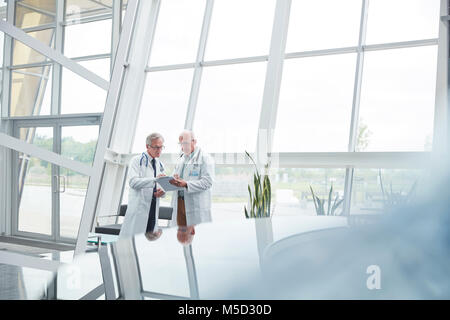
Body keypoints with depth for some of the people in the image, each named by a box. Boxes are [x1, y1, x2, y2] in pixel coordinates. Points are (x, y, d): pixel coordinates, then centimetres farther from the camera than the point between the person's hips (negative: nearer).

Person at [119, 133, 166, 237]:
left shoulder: (160, 165, 18)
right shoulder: (137, 161, -1)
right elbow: (133, 182, -15)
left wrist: (162, 191, -2)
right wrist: (155, 179, -28)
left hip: (154, 209, 6)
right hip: (138, 208, -6)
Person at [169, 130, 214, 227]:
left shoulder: (205, 158, -2)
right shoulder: (181, 159, 21)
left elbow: (208, 181, -13)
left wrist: (186, 184, -22)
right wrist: (173, 180, -3)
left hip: (196, 204, -6)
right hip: (178, 203, 6)